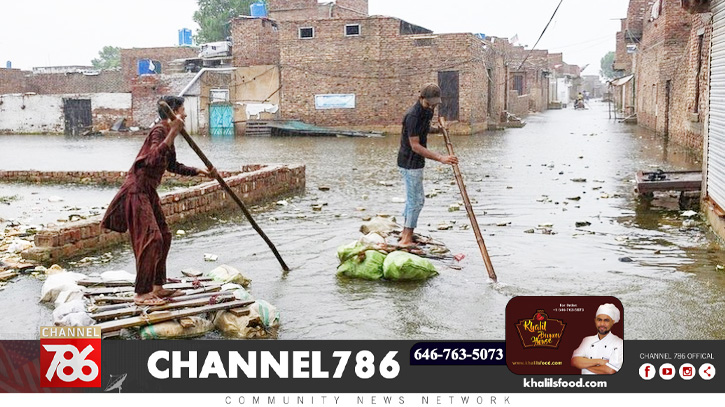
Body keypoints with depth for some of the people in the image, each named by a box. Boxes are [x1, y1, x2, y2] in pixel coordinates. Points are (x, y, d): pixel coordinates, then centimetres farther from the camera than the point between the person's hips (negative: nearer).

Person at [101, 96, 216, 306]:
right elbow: (153, 159, -35)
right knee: (150, 239, -13)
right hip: (137, 190, -10)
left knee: (163, 236, 14)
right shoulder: (159, 131, -16)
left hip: (148, 192, 10)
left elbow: (173, 165, 25)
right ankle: (142, 293, -8)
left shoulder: (167, 132, 14)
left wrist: (201, 171, 21)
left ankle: (157, 286, 23)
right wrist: (173, 133, -39)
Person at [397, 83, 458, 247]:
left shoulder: (427, 111, 7)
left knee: (414, 198, 18)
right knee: (416, 199, -6)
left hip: (415, 162, 10)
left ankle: (405, 233, 30)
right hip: (410, 163, -10)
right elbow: (415, 146, -26)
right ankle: (407, 240, -1)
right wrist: (440, 158, -31)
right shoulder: (413, 115, -23)